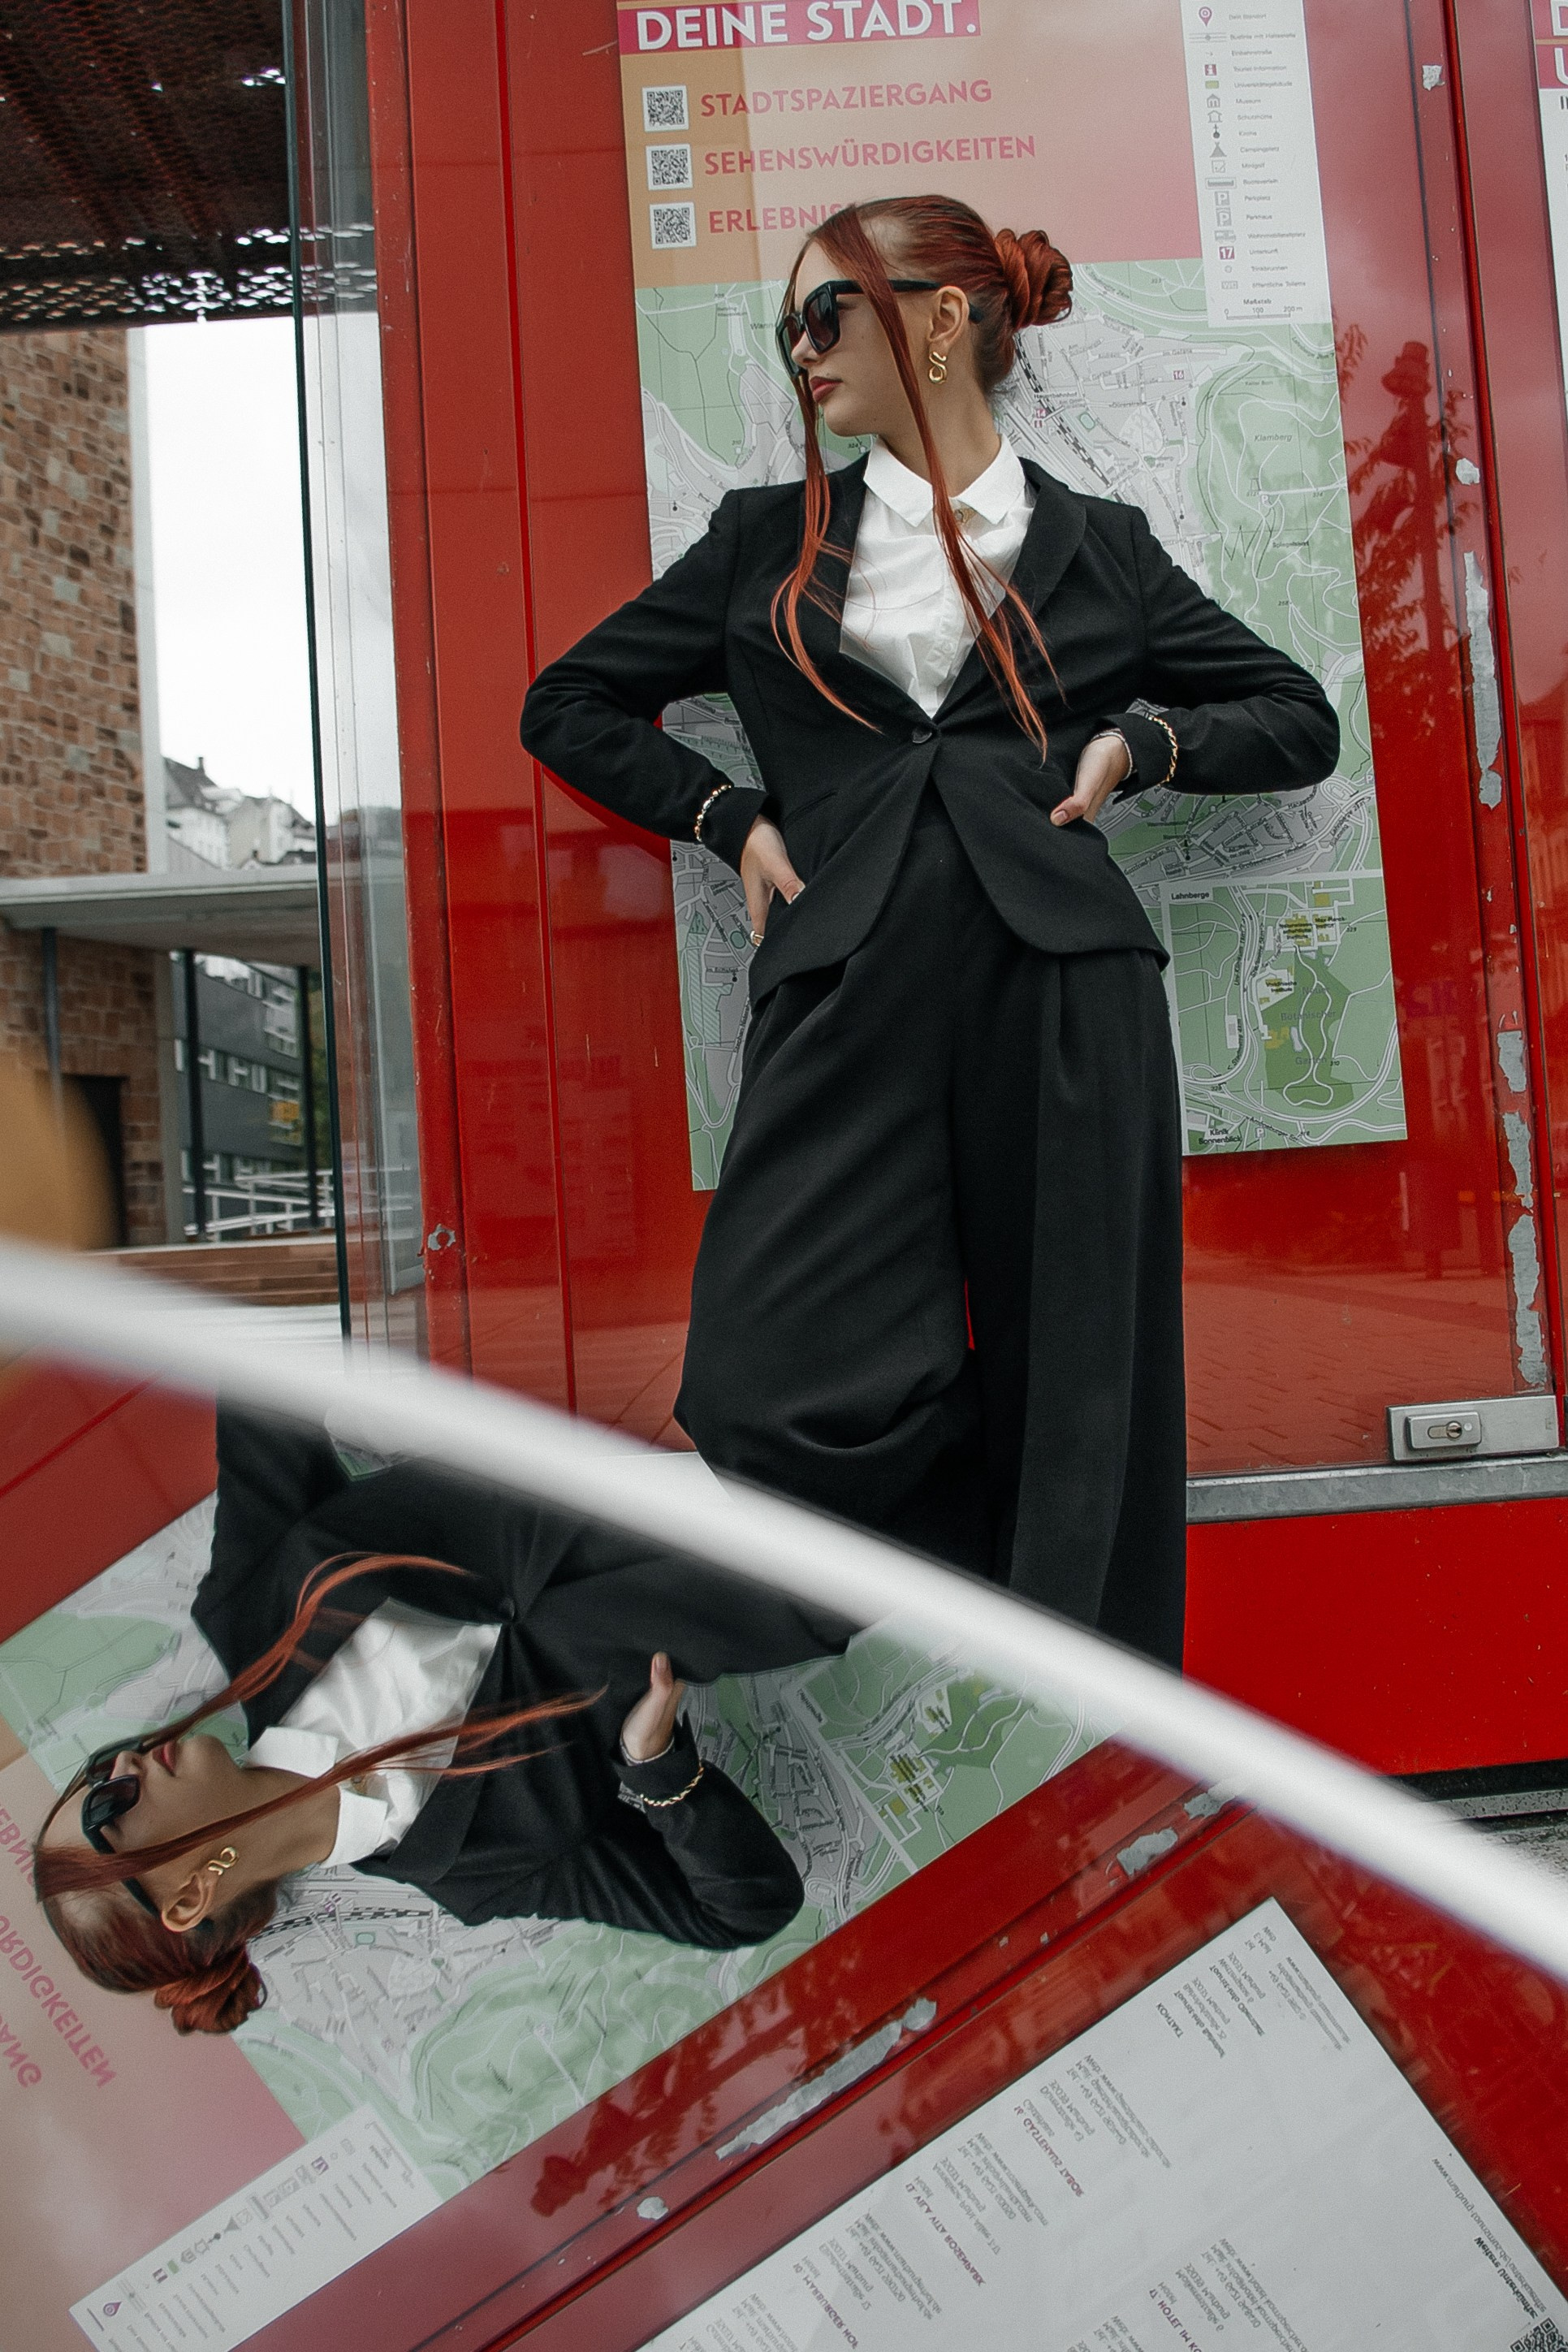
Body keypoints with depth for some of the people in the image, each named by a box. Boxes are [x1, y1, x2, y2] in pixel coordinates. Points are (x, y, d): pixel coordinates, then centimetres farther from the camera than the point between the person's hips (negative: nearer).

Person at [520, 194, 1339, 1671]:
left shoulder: (1100, 549, 17)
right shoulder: (766, 540, 20)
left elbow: (1301, 721, 23)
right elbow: (566, 705, 23)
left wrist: (1146, 739, 4)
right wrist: (729, 815, 9)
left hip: (1059, 981, 0)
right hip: (845, 987, 1)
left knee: (1082, 1396, -1)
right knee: (780, 1396, -14)